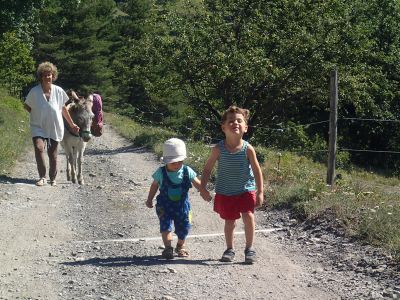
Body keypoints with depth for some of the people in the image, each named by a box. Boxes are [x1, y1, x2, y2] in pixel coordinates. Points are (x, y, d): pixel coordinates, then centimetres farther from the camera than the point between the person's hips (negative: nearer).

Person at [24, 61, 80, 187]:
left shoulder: (58, 91, -4)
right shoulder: (34, 91, -9)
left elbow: (63, 109, 8)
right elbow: (26, 106, 7)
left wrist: (72, 124, 12)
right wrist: (36, 114, -3)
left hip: (55, 128, 2)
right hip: (38, 127, -2)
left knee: (53, 155, 9)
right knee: (39, 148, -24)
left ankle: (53, 178, 28)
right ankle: (42, 177, -13)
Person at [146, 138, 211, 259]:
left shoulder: (187, 171, -8)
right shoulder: (161, 173, -10)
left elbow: (198, 184, 0)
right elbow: (154, 186, 4)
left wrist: (204, 193, -13)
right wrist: (149, 199, 9)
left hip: (182, 205, 2)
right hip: (165, 205, -1)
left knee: (183, 227, 8)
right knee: (166, 225, -16)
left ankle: (180, 246, 33)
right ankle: (168, 248, -11)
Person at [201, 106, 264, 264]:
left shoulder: (248, 149, -15)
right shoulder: (218, 149, -13)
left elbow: (257, 171, -7)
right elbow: (207, 169, -1)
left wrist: (260, 193, -6)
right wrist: (203, 188, -1)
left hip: (246, 190, -1)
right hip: (225, 192, 1)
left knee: (248, 215, -15)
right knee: (229, 221, 10)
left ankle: (249, 248, 2)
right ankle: (230, 249, 30)